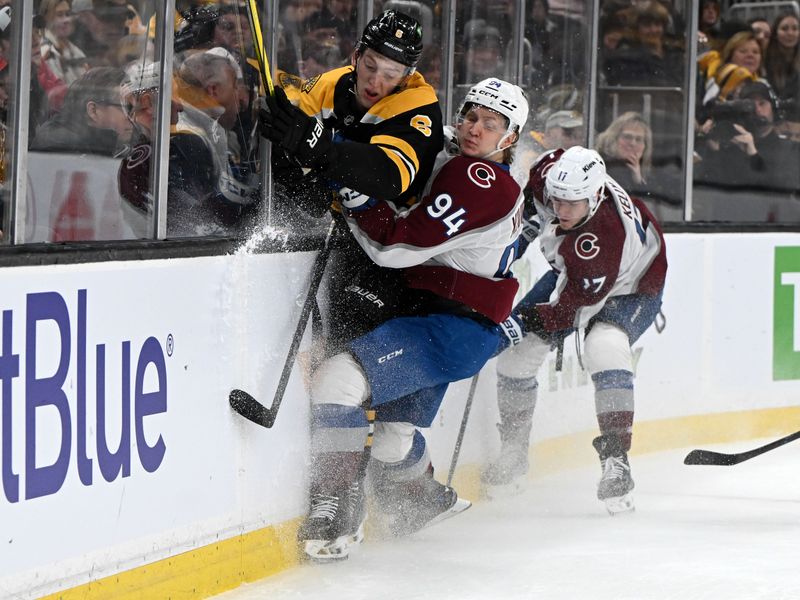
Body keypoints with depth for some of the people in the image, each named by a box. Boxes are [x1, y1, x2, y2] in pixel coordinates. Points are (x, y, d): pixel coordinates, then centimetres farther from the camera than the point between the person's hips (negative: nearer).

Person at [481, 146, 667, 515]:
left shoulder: (601, 241, -43)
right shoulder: (551, 171, -27)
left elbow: (575, 306, -33)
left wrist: (524, 322, -25)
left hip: (631, 287, -7)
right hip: (568, 272, 7)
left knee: (604, 347, -35)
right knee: (516, 350, -2)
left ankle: (615, 460, -32)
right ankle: (513, 453, 17)